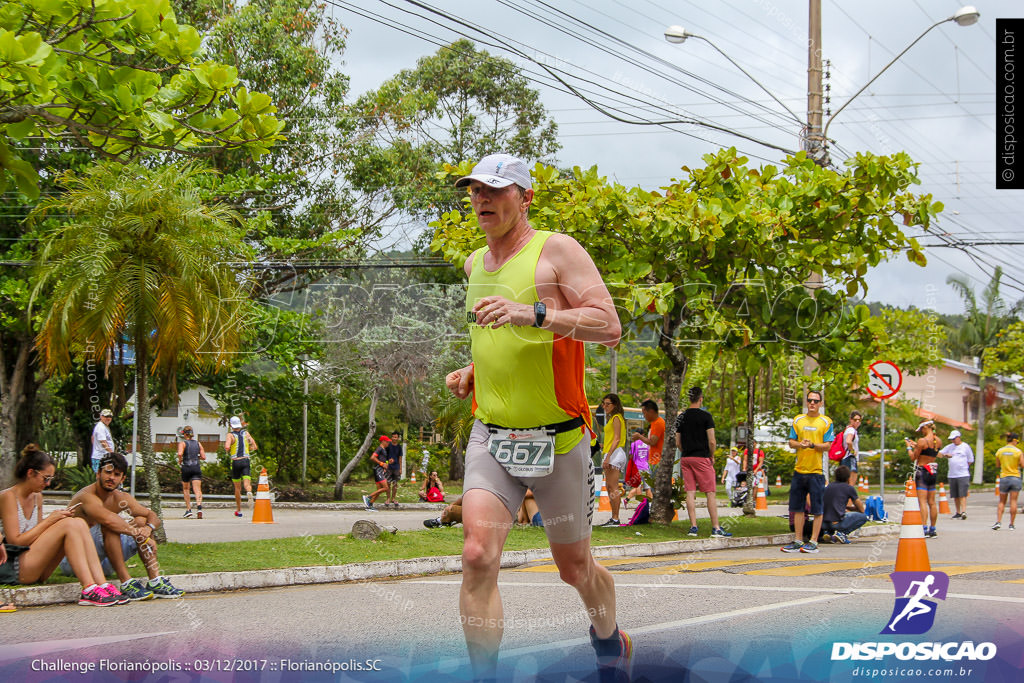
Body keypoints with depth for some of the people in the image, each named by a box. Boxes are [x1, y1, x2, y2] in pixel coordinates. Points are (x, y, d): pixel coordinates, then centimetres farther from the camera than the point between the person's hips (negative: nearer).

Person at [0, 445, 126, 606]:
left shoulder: (36, 497, 17)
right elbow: (15, 541, -15)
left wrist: (59, 518, 0)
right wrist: (49, 520, -12)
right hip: (13, 568, -8)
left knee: (79, 523, -9)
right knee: (68, 524, -22)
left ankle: (102, 584, -21)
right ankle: (89, 590, -29)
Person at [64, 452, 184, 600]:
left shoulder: (121, 498, 5)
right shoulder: (86, 496, -20)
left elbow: (153, 516, 3)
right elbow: (109, 519, -38)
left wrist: (148, 528, -21)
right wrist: (141, 536, -32)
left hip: (103, 562, 8)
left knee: (141, 521, -4)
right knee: (109, 526, -31)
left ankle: (156, 580, -14)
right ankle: (127, 583, -34)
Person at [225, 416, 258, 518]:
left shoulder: (230, 435, -3)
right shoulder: (246, 433, 8)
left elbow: (227, 447, -20)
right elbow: (255, 447, 6)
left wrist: (228, 452, 3)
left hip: (235, 462, -1)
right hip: (246, 460, 1)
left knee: (237, 487, 11)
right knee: (247, 484, -10)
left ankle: (239, 510, 20)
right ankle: (249, 493, -47)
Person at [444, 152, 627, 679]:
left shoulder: (557, 250, -7)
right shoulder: (475, 264, 13)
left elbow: (609, 326, -18)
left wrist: (532, 313, -30)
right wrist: (472, 372, 11)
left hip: (558, 439, -4)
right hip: (490, 438, 4)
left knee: (574, 568, 12)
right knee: (477, 557, -18)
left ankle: (608, 637, 43)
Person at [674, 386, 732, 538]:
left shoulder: (681, 417, 7)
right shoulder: (705, 416, -8)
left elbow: (678, 443, 9)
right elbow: (712, 442, -10)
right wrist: (712, 456, 5)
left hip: (685, 458, 5)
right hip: (702, 457, -5)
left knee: (690, 492, 4)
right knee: (710, 493, -1)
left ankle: (693, 526, 0)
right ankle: (716, 528, -3)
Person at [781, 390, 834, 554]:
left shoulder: (826, 422, 0)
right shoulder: (798, 420, 11)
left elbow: (827, 445, -5)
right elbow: (791, 442, 10)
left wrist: (812, 444, -21)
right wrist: (800, 444, -12)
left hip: (817, 470, -4)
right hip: (799, 469, 4)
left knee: (817, 508, -3)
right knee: (797, 507, 7)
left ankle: (813, 542, 2)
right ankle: (798, 541, 14)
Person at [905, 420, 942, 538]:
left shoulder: (922, 441, -15)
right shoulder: (939, 441, 6)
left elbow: (913, 457, -9)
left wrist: (909, 447, 7)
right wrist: (916, 445, 24)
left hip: (922, 470, -7)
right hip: (933, 472, 7)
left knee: (922, 501, -10)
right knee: (932, 502, 11)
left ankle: (924, 529, -18)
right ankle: (932, 529, 15)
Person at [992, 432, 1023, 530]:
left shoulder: (999, 451, 0)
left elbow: (998, 465, 9)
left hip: (1004, 478, 2)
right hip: (1015, 477, -2)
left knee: (1002, 502, 11)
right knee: (1013, 501, 3)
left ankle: (998, 521, -4)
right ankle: (1011, 524, 4)